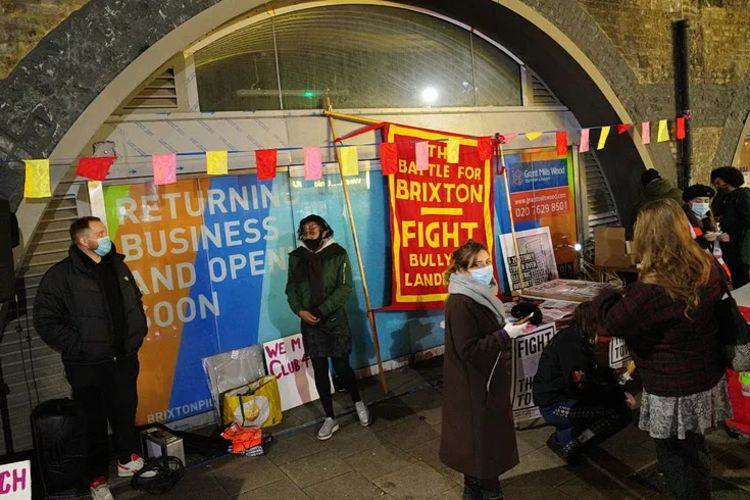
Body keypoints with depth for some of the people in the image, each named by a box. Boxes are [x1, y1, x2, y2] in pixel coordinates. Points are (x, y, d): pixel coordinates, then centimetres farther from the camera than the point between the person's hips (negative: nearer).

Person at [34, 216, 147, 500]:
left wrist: (138, 334, 10)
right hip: (88, 367, -5)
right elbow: (45, 321, -12)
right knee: (94, 423, 8)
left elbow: (136, 303, 20)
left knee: (126, 414, 16)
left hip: (124, 361, 5)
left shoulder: (118, 266, 7)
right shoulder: (61, 275, -12)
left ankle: (129, 460, 38)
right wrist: (78, 347, -15)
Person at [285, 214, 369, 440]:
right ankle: (330, 418, 20)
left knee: (342, 367, 5)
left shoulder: (338, 254, -6)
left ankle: (358, 403, 32)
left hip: (335, 320, -2)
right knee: (319, 371, 7)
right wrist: (300, 310, -12)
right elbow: (291, 288, 6)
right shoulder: (296, 257, 3)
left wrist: (321, 310, -18)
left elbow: (345, 288, -11)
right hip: (310, 323, 3)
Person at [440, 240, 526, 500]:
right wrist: (507, 334, -27)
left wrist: (512, 326, 0)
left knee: (490, 431, 20)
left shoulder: (481, 292, 5)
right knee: (478, 434, 5)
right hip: (472, 382, -10)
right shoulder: (460, 303, -25)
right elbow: (469, 349, -27)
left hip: (487, 376, 10)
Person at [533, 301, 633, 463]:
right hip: (554, 406, -10)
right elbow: (584, 388, -24)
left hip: (563, 396, 10)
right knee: (622, 414, -17)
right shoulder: (571, 346, -22)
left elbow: (592, 374, 19)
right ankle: (563, 439, -9)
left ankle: (567, 432, 8)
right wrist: (620, 396, -15)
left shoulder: (574, 337, 9)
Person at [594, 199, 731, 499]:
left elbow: (612, 322, -20)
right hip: (708, 382, 8)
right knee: (695, 452, 28)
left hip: (674, 395, -8)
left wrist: (605, 295, 1)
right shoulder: (708, 269, -7)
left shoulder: (651, 291, -32)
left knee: (676, 460, 14)